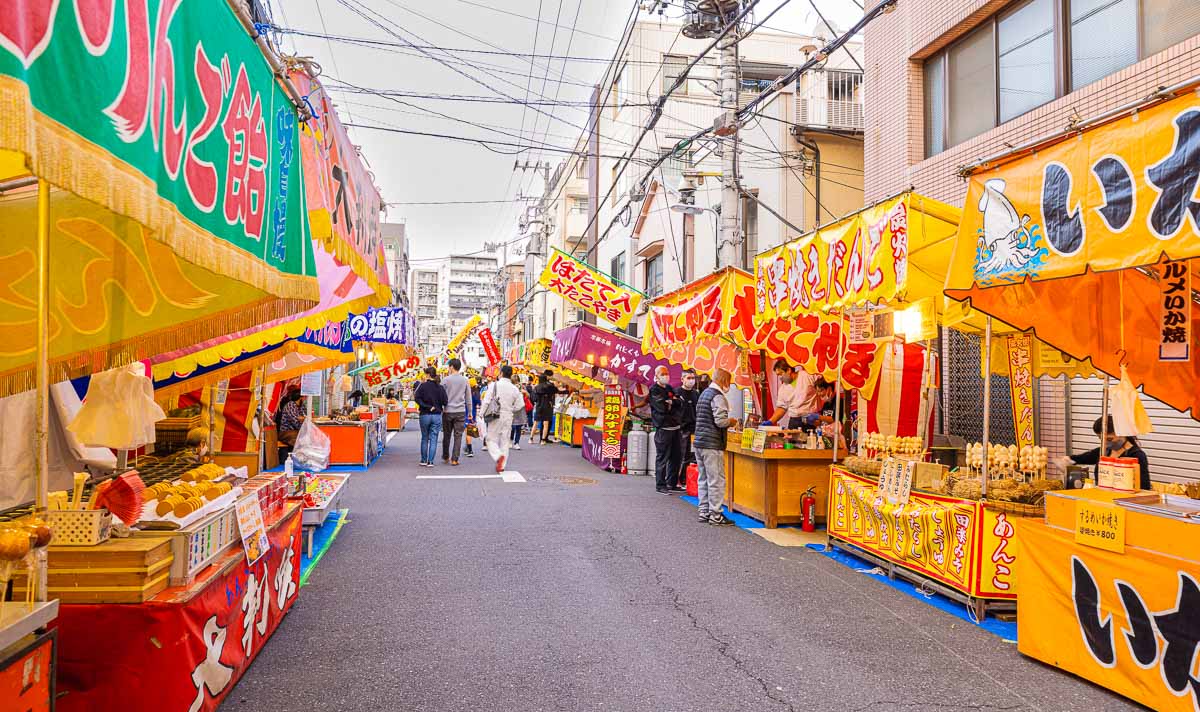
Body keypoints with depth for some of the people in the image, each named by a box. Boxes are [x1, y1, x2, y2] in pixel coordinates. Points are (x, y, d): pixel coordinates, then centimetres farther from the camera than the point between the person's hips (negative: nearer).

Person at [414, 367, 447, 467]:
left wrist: (427, 407, -12)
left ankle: (423, 460, 17)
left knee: (424, 438, 14)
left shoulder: (423, 385, -5)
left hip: (424, 415, 0)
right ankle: (430, 461, 2)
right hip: (437, 415, 1)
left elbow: (417, 398, -15)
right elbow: (444, 401, -6)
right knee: (433, 439, 4)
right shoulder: (440, 387, -2)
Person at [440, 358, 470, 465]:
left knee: (446, 435, 13)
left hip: (448, 411, 0)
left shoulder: (445, 380, -4)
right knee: (458, 436, 2)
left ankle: (446, 457, 25)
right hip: (460, 411, 1)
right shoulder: (465, 380, 2)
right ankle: (454, 459, 0)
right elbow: (468, 397, 7)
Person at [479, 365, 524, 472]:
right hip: (508, 417, 3)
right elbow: (519, 406, 3)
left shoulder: (494, 385, -8)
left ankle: (498, 456, -20)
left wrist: (482, 413, 0)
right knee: (505, 441, 12)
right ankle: (501, 465, 14)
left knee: (491, 439, 6)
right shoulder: (515, 389, 1)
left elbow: (486, 401, -10)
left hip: (495, 417, -3)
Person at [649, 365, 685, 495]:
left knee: (676, 456, 11)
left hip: (675, 427, 7)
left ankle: (672, 484, 22)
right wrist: (674, 402, -1)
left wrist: (670, 402, -9)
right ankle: (660, 485, 3)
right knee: (662, 458, -4)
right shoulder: (654, 390, -3)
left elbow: (680, 403, 7)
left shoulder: (670, 388, 18)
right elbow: (661, 407, -16)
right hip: (663, 428, -7)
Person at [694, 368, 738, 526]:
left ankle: (704, 513, 17)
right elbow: (720, 421, -22)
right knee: (716, 480, -3)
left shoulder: (704, 394, 16)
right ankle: (716, 515, 0)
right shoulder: (717, 396, -13)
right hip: (712, 445, -9)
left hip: (699, 442, 9)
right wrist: (731, 421, -2)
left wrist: (727, 422, 19)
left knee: (703, 480, 12)